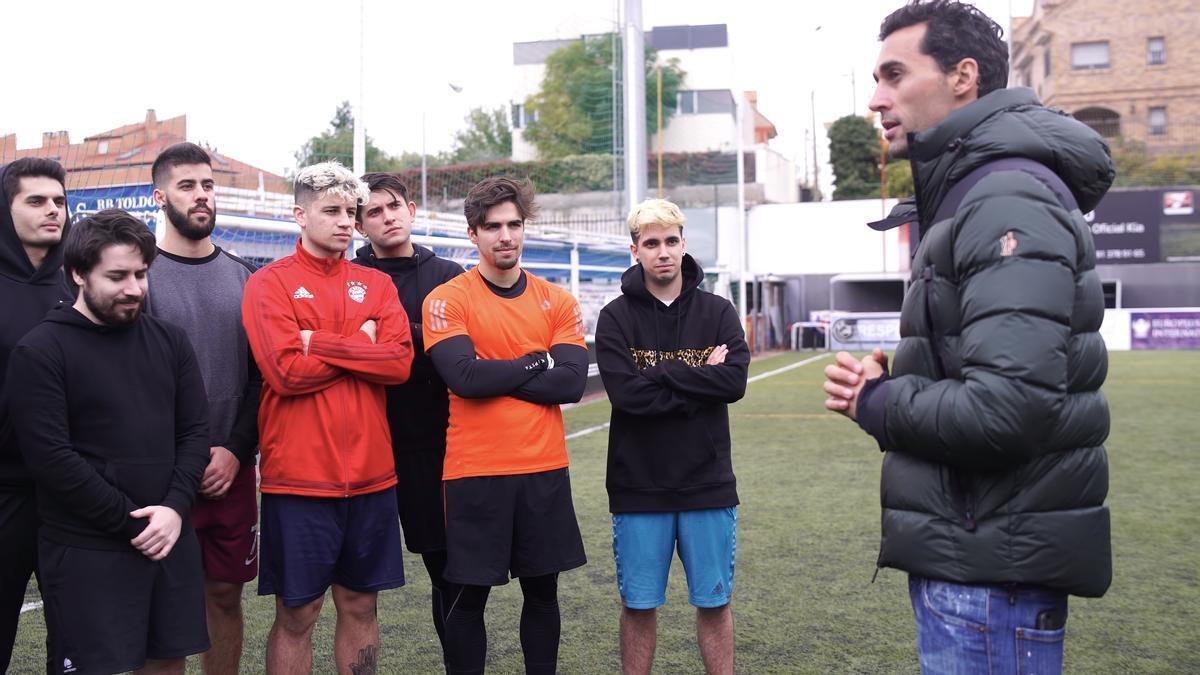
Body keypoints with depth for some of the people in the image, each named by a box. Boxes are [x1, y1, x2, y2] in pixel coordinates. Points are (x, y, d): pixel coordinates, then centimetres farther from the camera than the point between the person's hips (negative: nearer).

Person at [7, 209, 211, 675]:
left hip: (171, 540, 5)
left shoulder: (170, 340, 9)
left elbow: (195, 432, 7)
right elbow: (51, 458, -13)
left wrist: (175, 507, -9)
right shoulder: (39, 352, -6)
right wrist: (130, 521, -13)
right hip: (86, 552, -4)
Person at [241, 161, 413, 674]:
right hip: (298, 477, -4)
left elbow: (400, 362, -5)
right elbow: (285, 371, -15)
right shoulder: (270, 283, -2)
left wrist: (321, 343, -12)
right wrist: (362, 347, -6)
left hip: (370, 473, 4)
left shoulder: (377, 285, 9)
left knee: (360, 604, 13)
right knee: (296, 613, 5)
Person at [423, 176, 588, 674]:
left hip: (545, 469, 3)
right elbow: (465, 377, -18)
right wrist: (538, 362, -6)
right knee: (468, 596, 6)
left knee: (542, 591, 12)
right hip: (474, 473, -3)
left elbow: (571, 383, -7)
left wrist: (493, 375, -11)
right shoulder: (446, 300, -3)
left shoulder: (558, 302, 6)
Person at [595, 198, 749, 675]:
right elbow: (625, 393, -15)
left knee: (714, 602, 10)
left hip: (708, 484, 1)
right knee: (638, 604, 9)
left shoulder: (717, 313, 3)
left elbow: (735, 382, -12)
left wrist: (660, 373, -14)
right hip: (638, 486, -1)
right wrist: (698, 383, -12)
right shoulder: (616, 318, -2)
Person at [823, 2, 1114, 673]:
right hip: (973, 557, 10)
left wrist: (877, 403, -11)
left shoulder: (1008, 199, -17)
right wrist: (891, 384, 1)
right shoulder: (976, 193, 16)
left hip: (994, 572, -10)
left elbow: (1008, 406, -28)